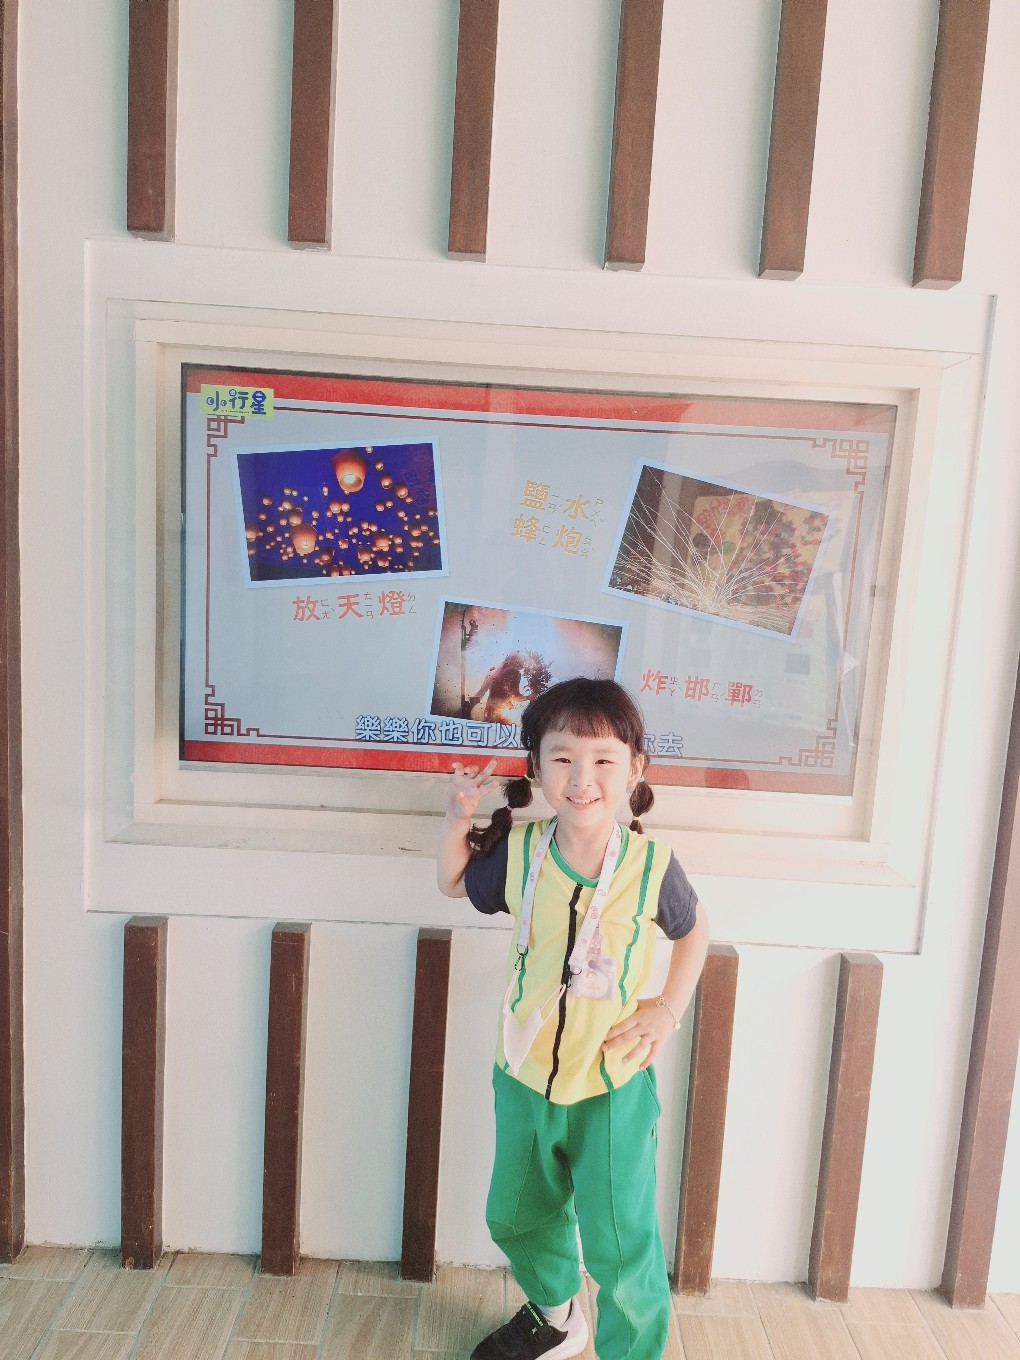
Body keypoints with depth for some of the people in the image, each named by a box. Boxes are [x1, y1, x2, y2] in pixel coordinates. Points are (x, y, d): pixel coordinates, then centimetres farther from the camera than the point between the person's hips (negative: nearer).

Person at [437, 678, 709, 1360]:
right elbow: (454, 883, 5)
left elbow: (694, 927, 2)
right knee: (518, 1215, 25)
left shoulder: (651, 864, -19)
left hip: (613, 1083, -3)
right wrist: (459, 819, -9)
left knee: (621, 1240, 7)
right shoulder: (518, 851, -14)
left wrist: (669, 1008, -6)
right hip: (525, 1074, 4)